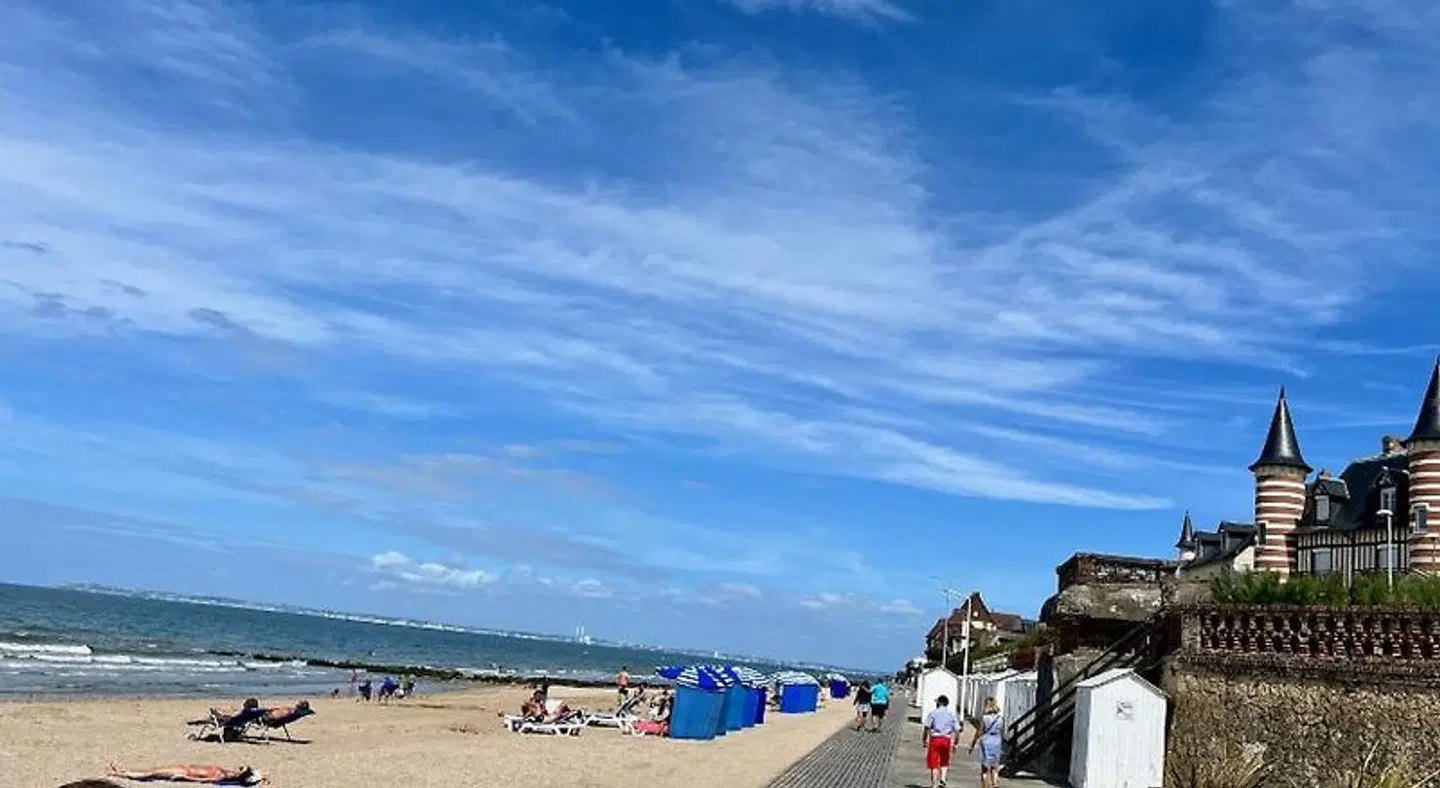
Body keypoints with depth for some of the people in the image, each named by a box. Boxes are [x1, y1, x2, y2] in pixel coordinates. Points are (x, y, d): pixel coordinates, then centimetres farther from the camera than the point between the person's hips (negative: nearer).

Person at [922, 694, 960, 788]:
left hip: (935, 739, -3)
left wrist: (925, 740, -1)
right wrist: (955, 744, 11)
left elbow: (927, 728, -7)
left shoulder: (933, 712, 2)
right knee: (944, 763, 18)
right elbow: (957, 730, 5)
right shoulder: (951, 714, 10)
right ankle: (943, 779, -3)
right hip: (947, 740, 3)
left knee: (934, 764, 3)